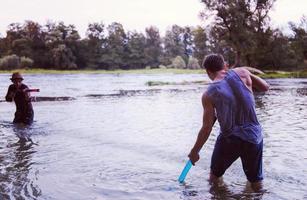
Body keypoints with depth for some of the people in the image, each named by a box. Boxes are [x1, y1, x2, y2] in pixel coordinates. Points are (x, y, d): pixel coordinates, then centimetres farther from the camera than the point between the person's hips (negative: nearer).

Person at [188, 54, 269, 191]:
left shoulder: (208, 95, -7)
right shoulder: (241, 72, -5)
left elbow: (207, 128, -6)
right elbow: (265, 87, 6)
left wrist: (194, 151, 6)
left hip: (229, 140, -1)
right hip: (254, 137, 2)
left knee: (214, 175, 24)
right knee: (256, 182, 19)